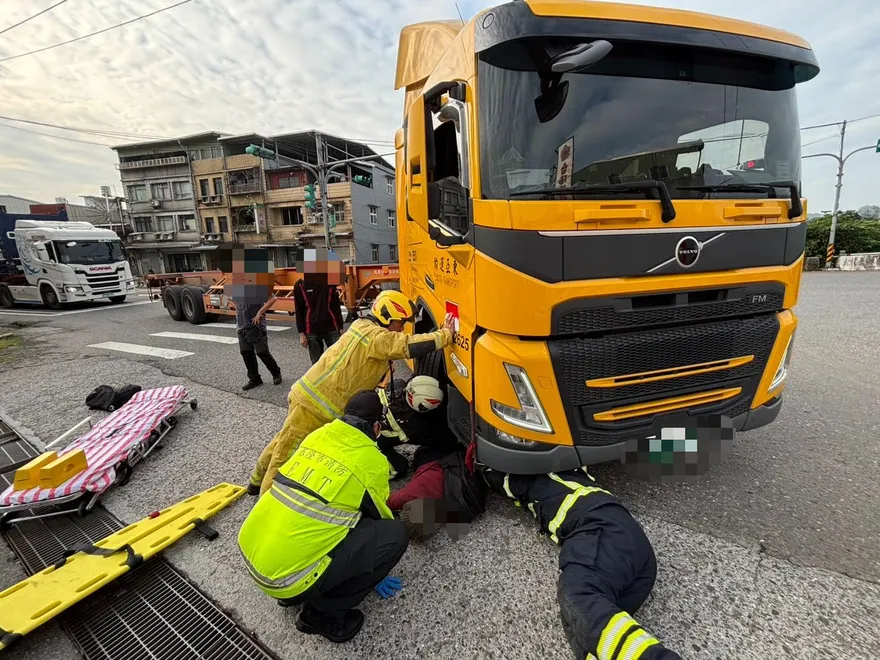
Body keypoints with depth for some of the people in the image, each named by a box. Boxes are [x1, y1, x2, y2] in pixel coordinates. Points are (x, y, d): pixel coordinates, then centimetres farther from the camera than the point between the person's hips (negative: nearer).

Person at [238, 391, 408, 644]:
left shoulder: (318, 434, 8)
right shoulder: (373, 461, -9)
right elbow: (379, 519, 10)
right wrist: (374, 571, 32)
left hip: (249, 552, 7)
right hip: (284, 575, -7)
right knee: (396, 534, -5)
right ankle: (322, 612, 7)